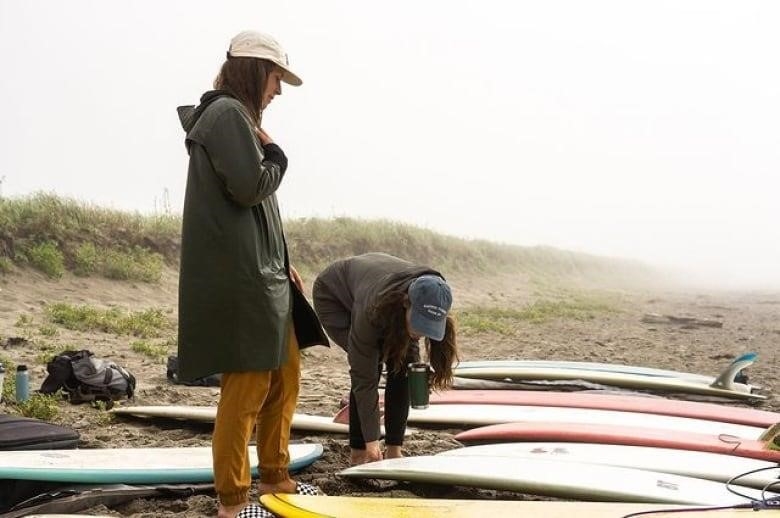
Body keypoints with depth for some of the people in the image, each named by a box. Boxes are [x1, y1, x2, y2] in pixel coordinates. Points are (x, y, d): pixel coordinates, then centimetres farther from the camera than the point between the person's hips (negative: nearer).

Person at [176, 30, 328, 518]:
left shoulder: (236, 117, 21)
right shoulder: (228, 114, -10)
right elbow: (251, 188, -20)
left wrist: (282, 263, 19)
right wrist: (276, 152, -1)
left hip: (260, 274, 11)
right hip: (238, 276, -11)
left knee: (285, 376, 16)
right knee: (247, 385, -6)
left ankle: (274, 476, 28)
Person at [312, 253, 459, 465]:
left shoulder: (432, 296, -29)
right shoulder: (372, 310, -43)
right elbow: (364, 376, -35)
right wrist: (371, 441, -32)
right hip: (332, 294, -5)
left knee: (404, 362, -13)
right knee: (370, 364, -23)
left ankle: (394, 451, -3)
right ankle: (358, 452, -10)